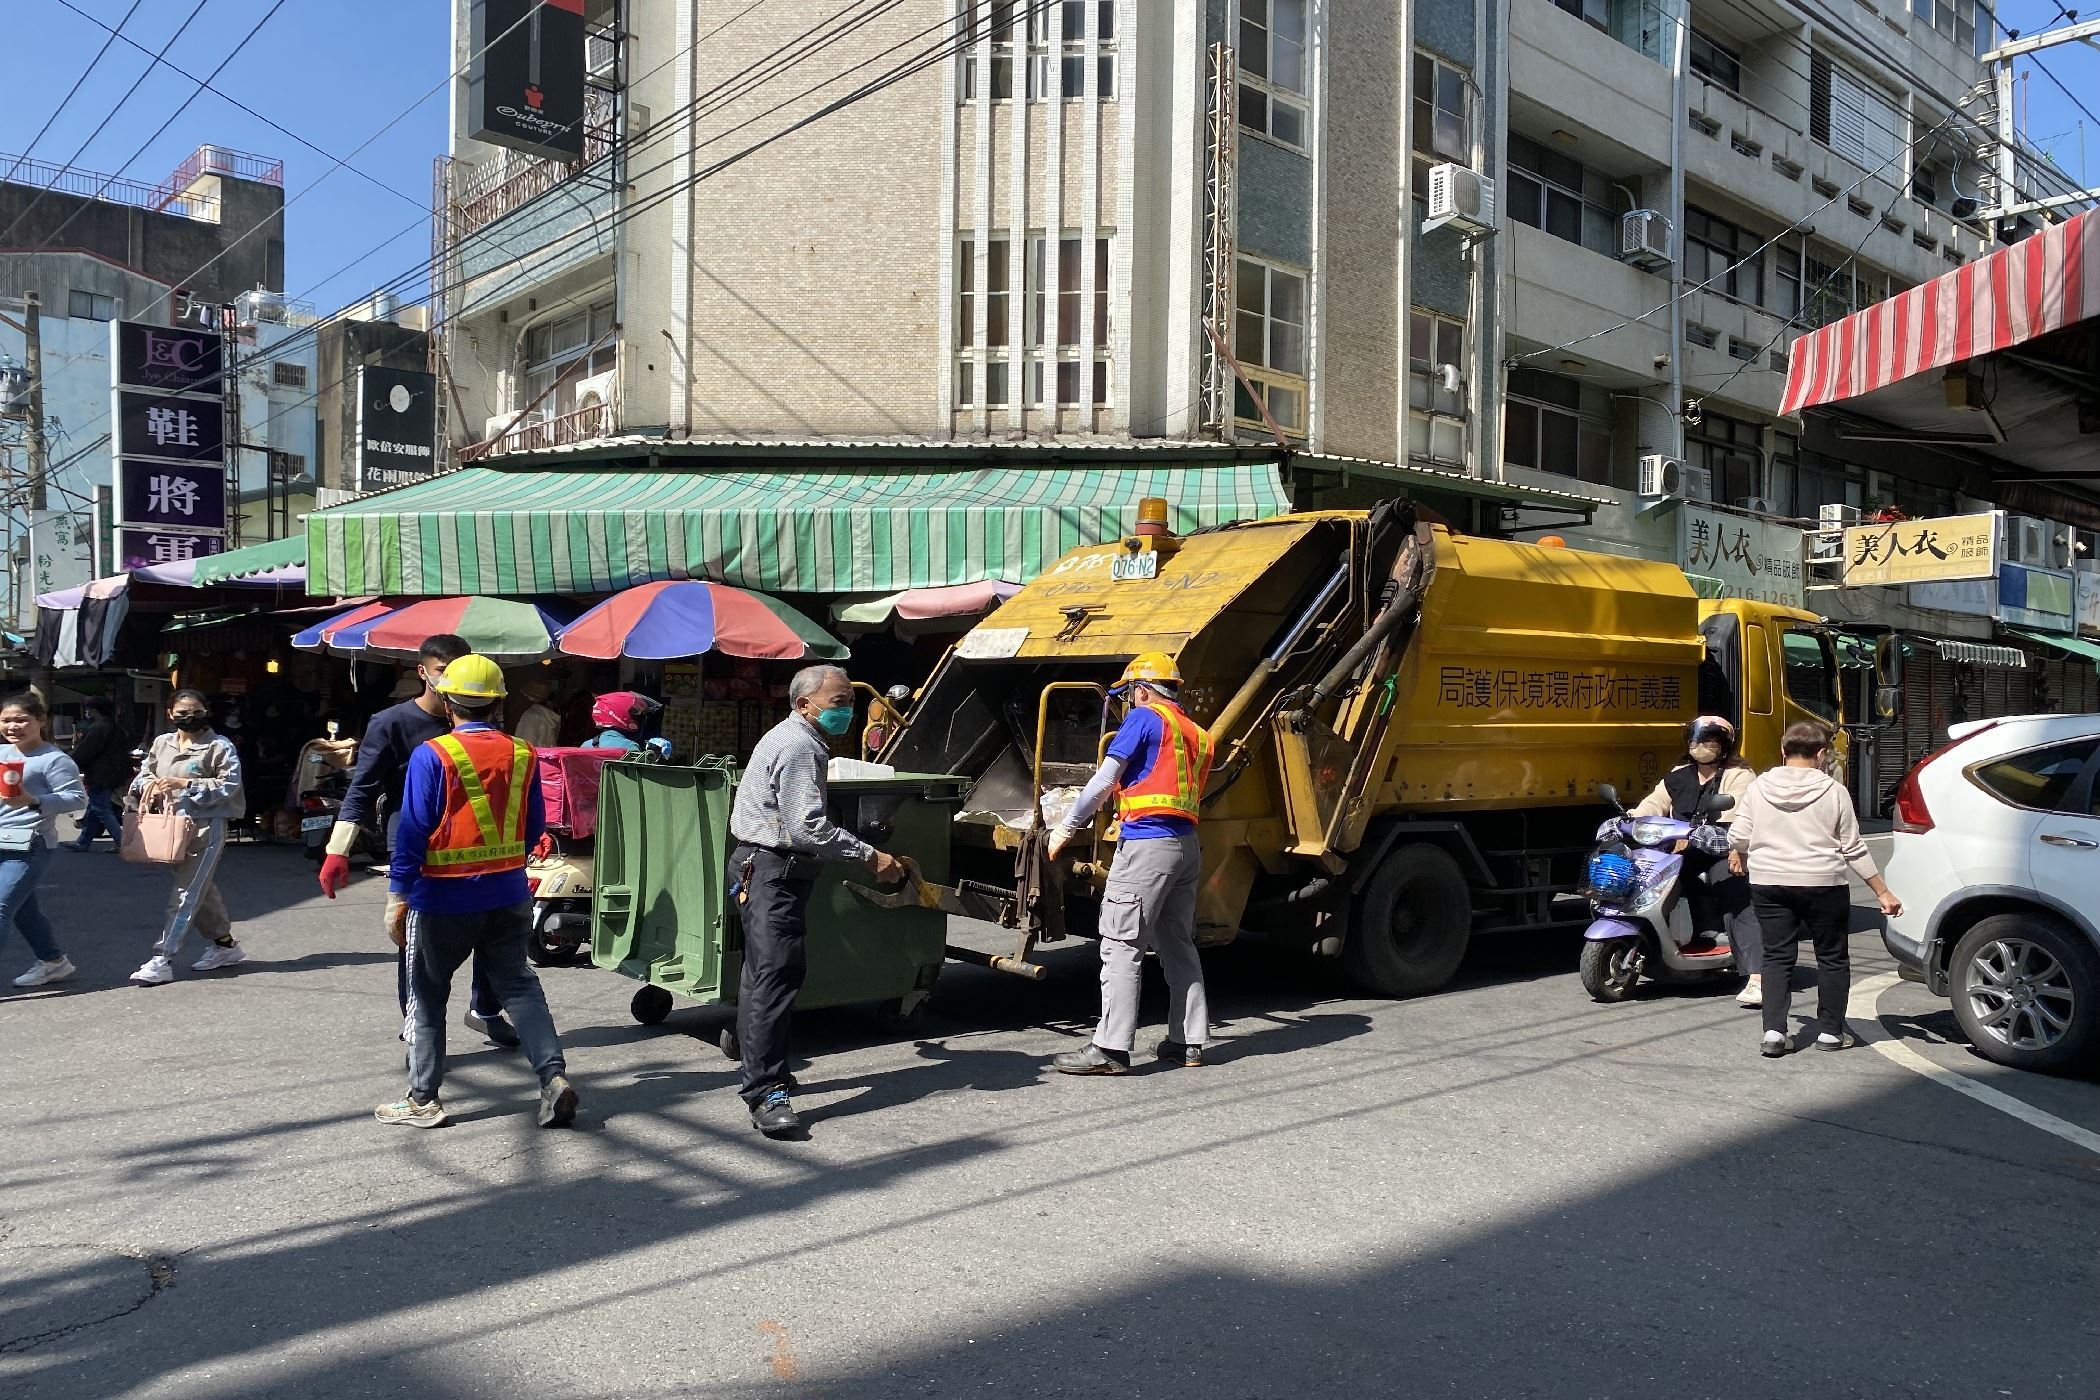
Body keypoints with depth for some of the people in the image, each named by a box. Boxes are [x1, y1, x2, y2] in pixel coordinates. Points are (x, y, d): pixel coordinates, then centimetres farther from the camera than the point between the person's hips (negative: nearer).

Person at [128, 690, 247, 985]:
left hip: (206, 826, -7)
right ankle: (225, 945, 31)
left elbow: (230, 784, -14)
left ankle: (162, 960, -9)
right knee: (202, 889, 17)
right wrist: (148, 783, -4)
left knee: (186, 893, -9)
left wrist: (185, 784, -19)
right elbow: (145, 772, 20)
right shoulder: (161, 743, 11)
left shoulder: (220, 746, -7)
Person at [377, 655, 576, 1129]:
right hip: (508, 895, 4)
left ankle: (422, 1099, 18)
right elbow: (534, 828, 8)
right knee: (518, 984, 13)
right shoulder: (521, 755, 1)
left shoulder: (431, 756, -12)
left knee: (426, 996, 12)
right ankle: (554, 1076, 1)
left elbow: (413, 831, -12)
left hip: (443, 899, -4)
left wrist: (398, 895, -7)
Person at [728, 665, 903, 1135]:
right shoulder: (798, 748, -16)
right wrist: (869, 855, -20)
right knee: (775, 974, -15)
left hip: (762, 868, 12)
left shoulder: (793, 739, 19)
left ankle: (763, 1071, 30)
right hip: (773, 872, -12)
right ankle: (767, 1092, -17)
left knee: (763, 973, 18)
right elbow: (809, 827, -24)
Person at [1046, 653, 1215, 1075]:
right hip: (1187, 845, 8)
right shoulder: (1198, 734, 20)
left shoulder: (1145, 718, -2)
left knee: (1121, 945, -8)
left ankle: (1109, 1048, -10)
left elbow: (1104, 779, -7)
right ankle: (1189, 1041, 17)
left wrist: (1066, 828, -1)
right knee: (1179, 944, 14)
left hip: (1147, 844, -8)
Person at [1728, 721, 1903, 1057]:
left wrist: (1737, 856, 24)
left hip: (1768, 885, 2)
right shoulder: (1833, 791, -5)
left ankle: (1774, 1031, -3)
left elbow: (1738, 838, 0)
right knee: (1832, 957, 13)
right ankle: (1830, 1031, 17)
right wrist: (1883, 892, 5)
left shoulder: (1759, 787, -1)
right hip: (1823, 886, -2)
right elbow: (1853, 850, -3)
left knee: (1777, 957, 7)